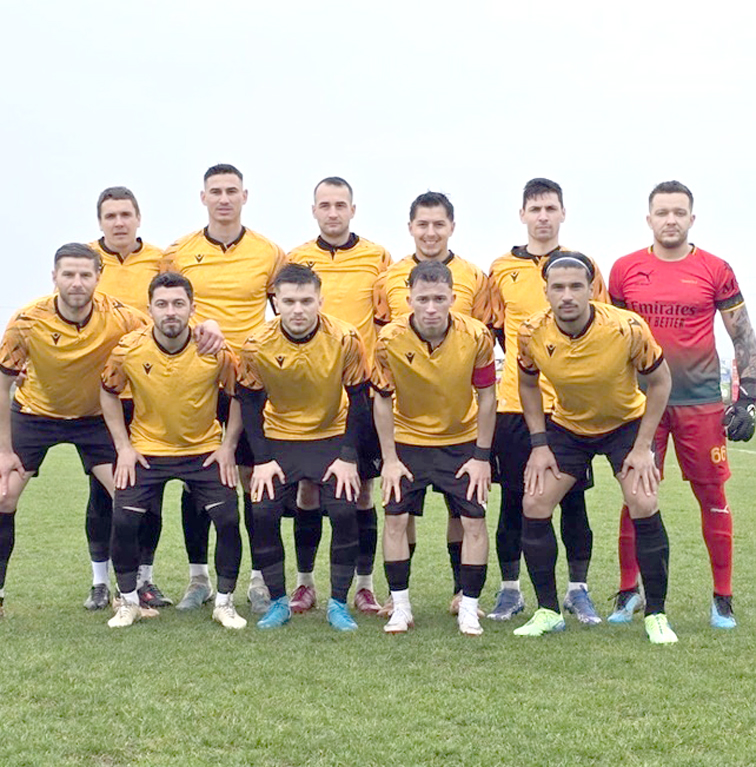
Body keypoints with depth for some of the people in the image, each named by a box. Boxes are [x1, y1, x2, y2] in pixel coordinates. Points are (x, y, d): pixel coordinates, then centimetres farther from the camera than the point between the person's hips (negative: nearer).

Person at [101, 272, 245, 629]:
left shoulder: (215, 351, -17)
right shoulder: (128, 349, -15)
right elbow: (109, 393, 3)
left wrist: (228, 446, -5)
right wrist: (123, 446, -2)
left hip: (205, 448, 0)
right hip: (147, 448, 0)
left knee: (228, 519, -12)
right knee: (123, 520, -11)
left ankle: (224, 603, 8)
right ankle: (128, 602, 11)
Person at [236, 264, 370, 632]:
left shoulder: (345, 339, -18)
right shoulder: (257, 346, -15)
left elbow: (358, 399, -8)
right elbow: (250, 403, -3)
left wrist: (348, 457, -11)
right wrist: (262, 460, -9)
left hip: (332, 436, -1)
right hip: (279, 439, 1)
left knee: (344, 512, -15)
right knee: (262, 513, -12)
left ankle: (338, 603, 3)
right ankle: (278, 602, 6)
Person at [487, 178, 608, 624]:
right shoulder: (502, 270, 7)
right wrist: (526, 360, 11)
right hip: (514, 402, 1)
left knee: (573, 499, 3)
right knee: (514, 498, 5)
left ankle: (578, 590, 15)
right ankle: (510, 589, 16)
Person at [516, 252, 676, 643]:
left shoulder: (627, 328, -29)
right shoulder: (532, 333, -22)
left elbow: (660, 381, -13)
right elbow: (528, 384, -1)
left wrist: (642, 447, -15)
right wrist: (539, 444, -7)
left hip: (626, 422, -2)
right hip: (566, 425, 3)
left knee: (644, 505, -17)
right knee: (534, 506, -8)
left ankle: (656, 615, 0)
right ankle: (548, 611, 8)